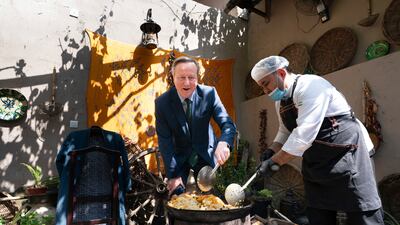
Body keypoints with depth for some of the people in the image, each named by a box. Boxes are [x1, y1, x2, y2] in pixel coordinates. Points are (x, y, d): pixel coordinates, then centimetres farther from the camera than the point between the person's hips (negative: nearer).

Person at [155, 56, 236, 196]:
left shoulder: (209, 94, -18)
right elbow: (165, 141, -15)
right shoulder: (162, 102, -19)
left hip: (205, 154, 1)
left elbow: (227, 124, -22)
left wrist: (223, 143, -45)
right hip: (178, 157, 0)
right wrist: (173, 175, -18)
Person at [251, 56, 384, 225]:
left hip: (346, 155, -8)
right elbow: (285, 132, 17)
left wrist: (274, 161, -23)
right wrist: (272, 151, -1)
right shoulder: (280, 100, 7)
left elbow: (304, 135, -29)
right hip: (314, 165, 8)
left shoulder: (310, 85, -20)